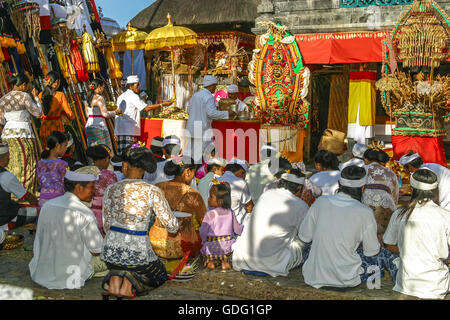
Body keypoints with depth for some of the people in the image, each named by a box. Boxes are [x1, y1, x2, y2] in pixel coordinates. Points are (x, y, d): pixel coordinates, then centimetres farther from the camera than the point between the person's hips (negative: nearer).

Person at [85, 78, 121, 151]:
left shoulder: (88, 98, 13)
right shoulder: (99, 98, -12)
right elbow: (105, 113, -18)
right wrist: (115, 112, -1)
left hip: (89, 126, 8)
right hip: (99, 126, -8)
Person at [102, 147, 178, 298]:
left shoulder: (111, 189, -2)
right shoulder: (152, 191, -10)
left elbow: (107, 225, 6)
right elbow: (172, 226, -6)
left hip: (110, 252, 4)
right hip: (138, 251, -4)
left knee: (118, 266, 39)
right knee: (160, 275, 27)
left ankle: (115, 278, 4)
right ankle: (130, 282, -3)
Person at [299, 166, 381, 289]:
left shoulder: (320, 202, -6)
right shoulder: (365, 212, -14)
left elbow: (304, 236, 3)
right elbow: (372, 251, -3)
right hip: (346, 279, -2)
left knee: (306, 248, 34)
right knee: (378, 258, 24)